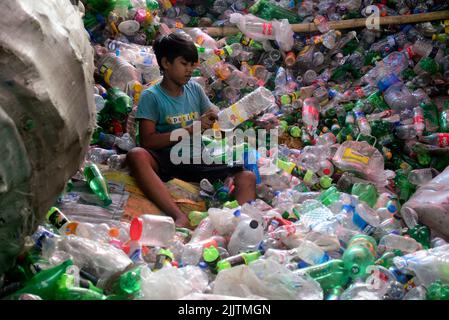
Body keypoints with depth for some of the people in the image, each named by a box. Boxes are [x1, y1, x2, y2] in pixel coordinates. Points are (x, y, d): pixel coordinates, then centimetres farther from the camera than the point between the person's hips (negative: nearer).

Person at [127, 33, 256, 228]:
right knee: (136, 155, -36)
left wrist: (215, 117, -7)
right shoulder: (151, 96, 1)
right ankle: (180, 217, -48)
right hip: (166, 159, -4)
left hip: (197, 158, 4)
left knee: (248, 177, -17)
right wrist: (190, 130, -15)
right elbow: (147, 141, -9)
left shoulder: (195, 89, 14)